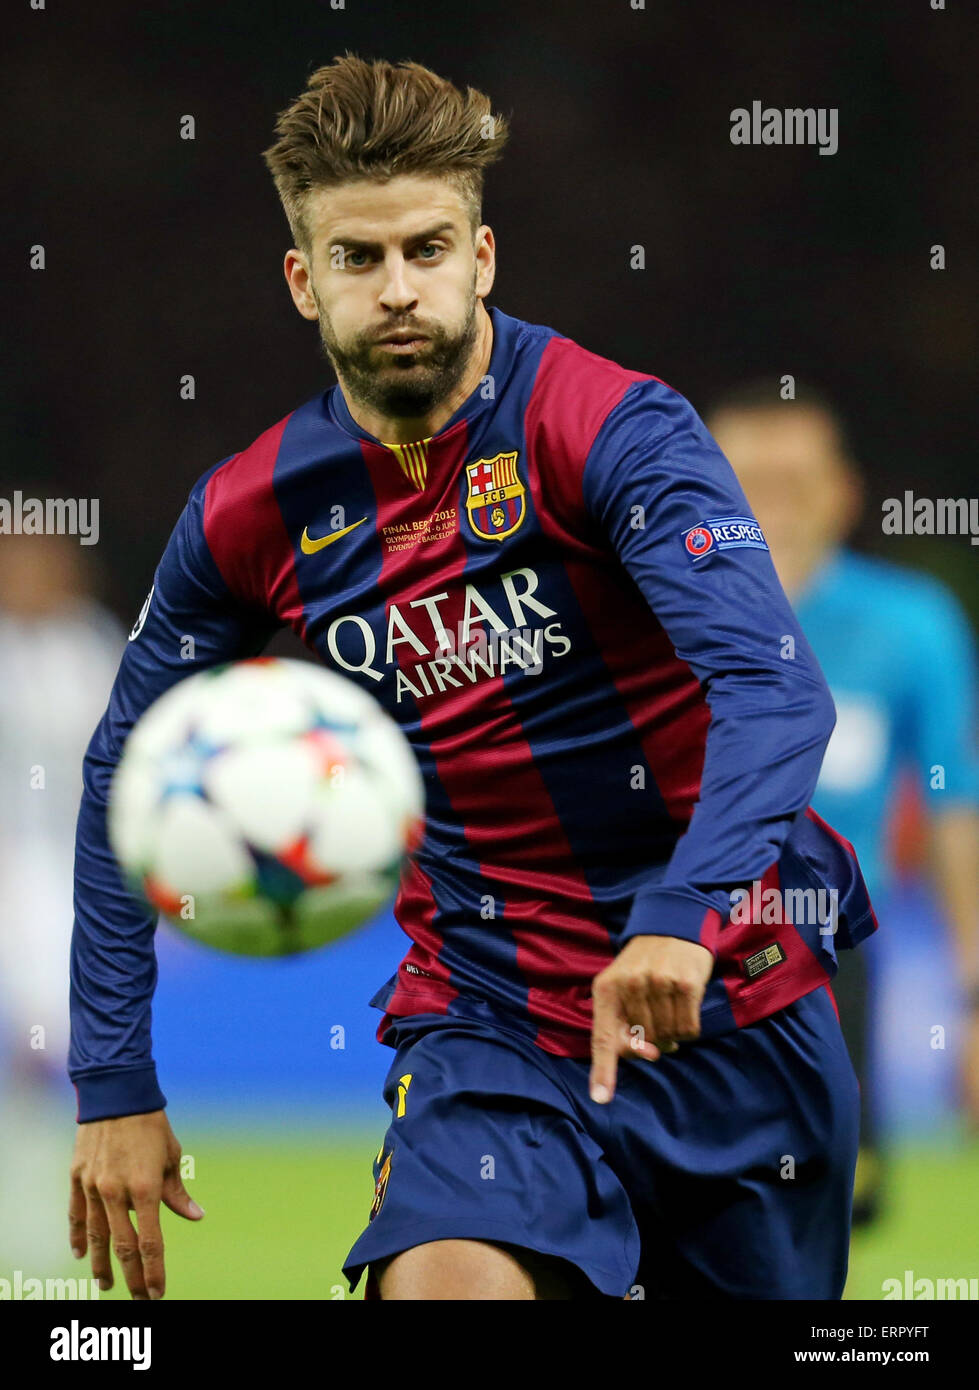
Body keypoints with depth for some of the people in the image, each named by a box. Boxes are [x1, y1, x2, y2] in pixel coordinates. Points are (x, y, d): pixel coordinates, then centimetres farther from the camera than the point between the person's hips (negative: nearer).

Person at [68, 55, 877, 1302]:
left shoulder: (609, 428, -13)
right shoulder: (250, 518, -1)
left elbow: (776, 691, -26)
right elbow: (127, 778, 12)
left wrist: (686, 915, -43)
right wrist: (114, 1085, 6)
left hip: (728, 1004, -1)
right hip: (486, 1011, 1)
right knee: (444, 1284, -27)